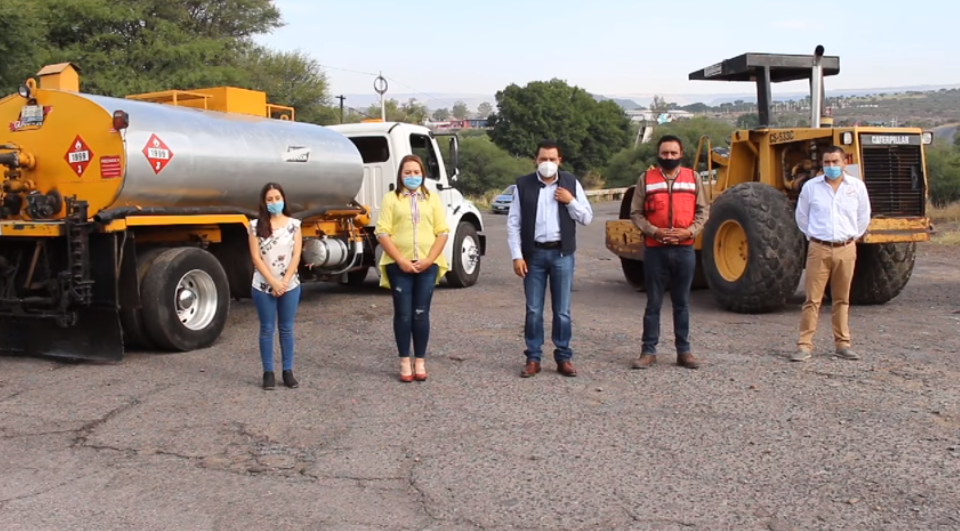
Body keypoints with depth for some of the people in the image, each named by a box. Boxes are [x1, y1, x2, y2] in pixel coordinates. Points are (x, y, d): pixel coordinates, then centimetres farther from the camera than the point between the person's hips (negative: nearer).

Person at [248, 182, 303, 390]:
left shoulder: (294, 224, 2)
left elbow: (296, 256, -2)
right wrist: (274, 282, -13)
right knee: (267, 329, 5)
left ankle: (288, 371, 14)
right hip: (263, 286, -1)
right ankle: (268, 372, 11)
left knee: (287, 328, 8)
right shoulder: (256, 225, -2)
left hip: (290, 285, 1)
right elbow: (256, 258, -6)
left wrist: (284, 282, -11)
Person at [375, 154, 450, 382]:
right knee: (403, 314, 2)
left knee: (421, 313, 4)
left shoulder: (432, 198, 10)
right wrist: (401, 261, -12)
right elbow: (383, 233, -4)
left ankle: (420, 362, 13)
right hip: (400, 265, -1)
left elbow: (442, 232, 5)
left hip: (427, 265, 1)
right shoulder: (391, 198, 4)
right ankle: (405, 363, 10)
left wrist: (429, 260, -8)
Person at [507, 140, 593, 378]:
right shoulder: (523, 185, 1)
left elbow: (587, 218, 5)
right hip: (534, 254, 0)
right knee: (533, 310, 4)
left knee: (562, 310, 5)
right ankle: (533, 358, 12)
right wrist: (517, 255, -7)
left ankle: (564, 357, 15)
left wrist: (570, 201, -11)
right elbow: (513, 223, 0)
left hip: (562, 254, 0)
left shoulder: (571, 183, 4)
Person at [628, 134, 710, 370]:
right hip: (655, 249, -1)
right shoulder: (646, 179, 3)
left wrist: (689, 231, -9)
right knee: (653, 302, 4)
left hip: (684, 249, 1)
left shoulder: (692, 178, 7)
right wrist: (654, 231, -14)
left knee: (682, 302, 10)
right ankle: (649, 350, 11)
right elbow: (635, 213, 1)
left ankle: (684, 350, 18)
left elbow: (703, 210, 7)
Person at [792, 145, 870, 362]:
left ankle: (842, 344, 18)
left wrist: (852, 237, 12)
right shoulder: (811, 186, -1)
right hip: (819, 249, -1)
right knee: (812, 299, -3)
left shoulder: (857, 186, 2)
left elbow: (863, 217, 13)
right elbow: (801, 216, 10)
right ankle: (805, 345, -1)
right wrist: (813, 236, 9)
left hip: (846, 249, 2)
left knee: (842, 300, 10)